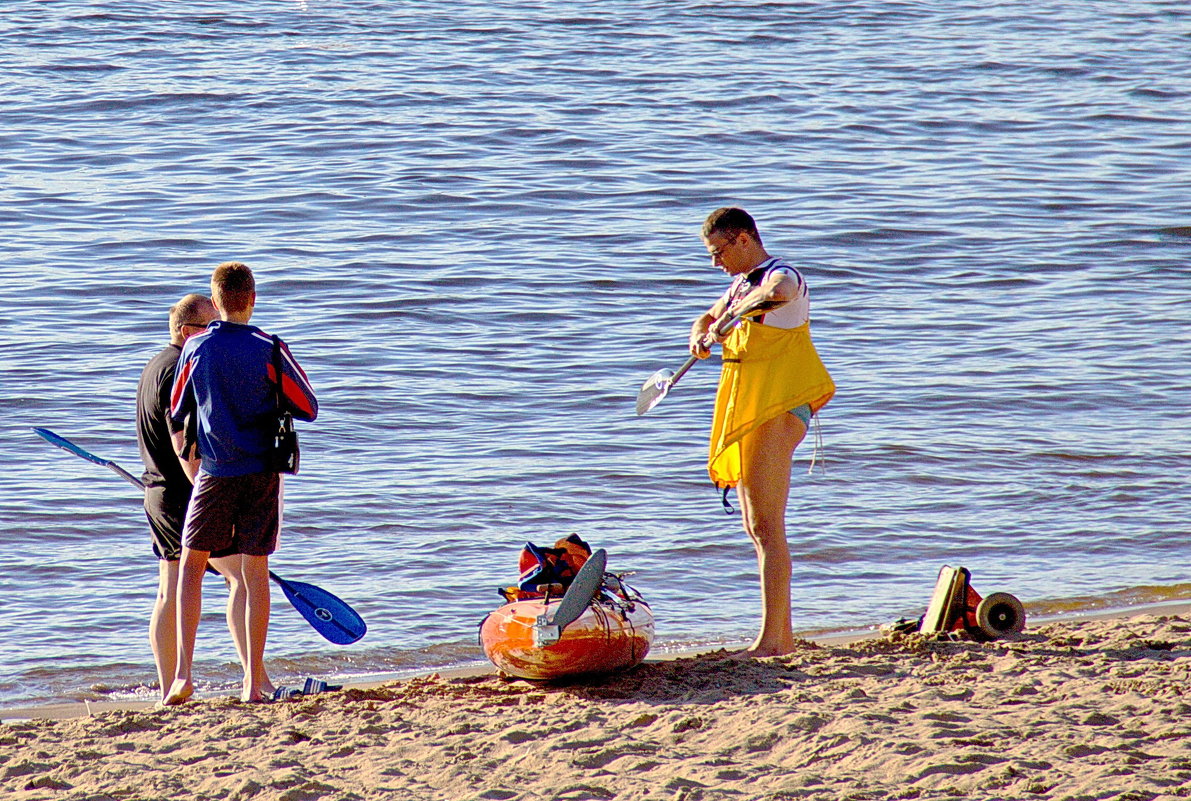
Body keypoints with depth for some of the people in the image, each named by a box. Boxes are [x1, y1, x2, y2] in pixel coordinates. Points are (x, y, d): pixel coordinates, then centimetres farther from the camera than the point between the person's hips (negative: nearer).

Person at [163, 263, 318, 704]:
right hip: (262, 473, -1)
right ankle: (253, 683, 5)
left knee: (191, 566, 11)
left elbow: (177, 416, 9)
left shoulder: (195, 349, -1)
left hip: (214, 473, 1)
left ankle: (183, 673, -3)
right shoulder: (269, 350, -8)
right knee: (255, 573, 5)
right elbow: (309, 409, -2)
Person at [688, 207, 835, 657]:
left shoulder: (784, 277, -11)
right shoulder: (742, 285, 18)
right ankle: (783, 636, 16)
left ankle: (770, 640, -18)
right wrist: (700, 337, 10)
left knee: (766, 527, -14)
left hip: (777, 410, -10)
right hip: (745, 411, 10)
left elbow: (776, 292, -37)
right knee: (756, 529, 11)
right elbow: (709, 319, 33)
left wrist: (731, 317, -27)